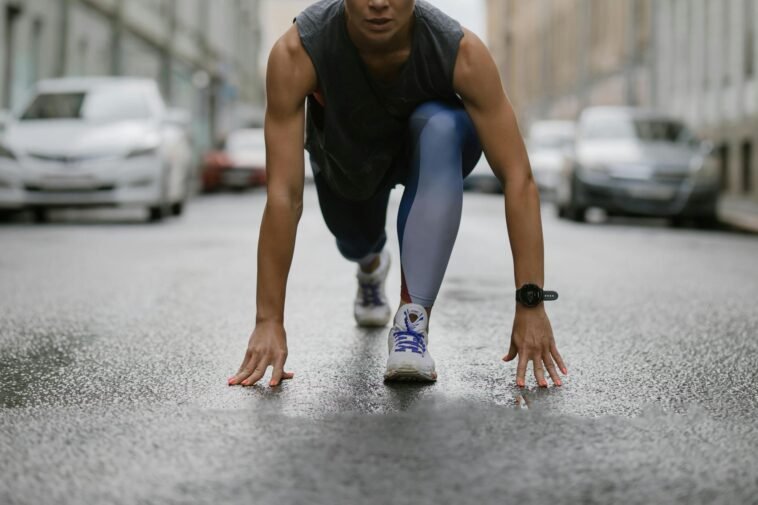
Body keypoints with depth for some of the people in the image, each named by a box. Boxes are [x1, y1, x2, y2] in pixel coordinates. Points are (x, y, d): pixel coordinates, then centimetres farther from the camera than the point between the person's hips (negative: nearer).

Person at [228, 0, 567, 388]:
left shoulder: (462, 52, -39)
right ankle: (372, 264, 65)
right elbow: (284, 195, -39)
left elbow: (518, 180, -39)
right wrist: (269, 320, -40)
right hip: (346, 156, 2)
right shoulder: (296, 53, -39)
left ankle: (413, 323, -33)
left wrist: (530, 305, -44)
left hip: (433, 146, -2)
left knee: (440, 128, -36)